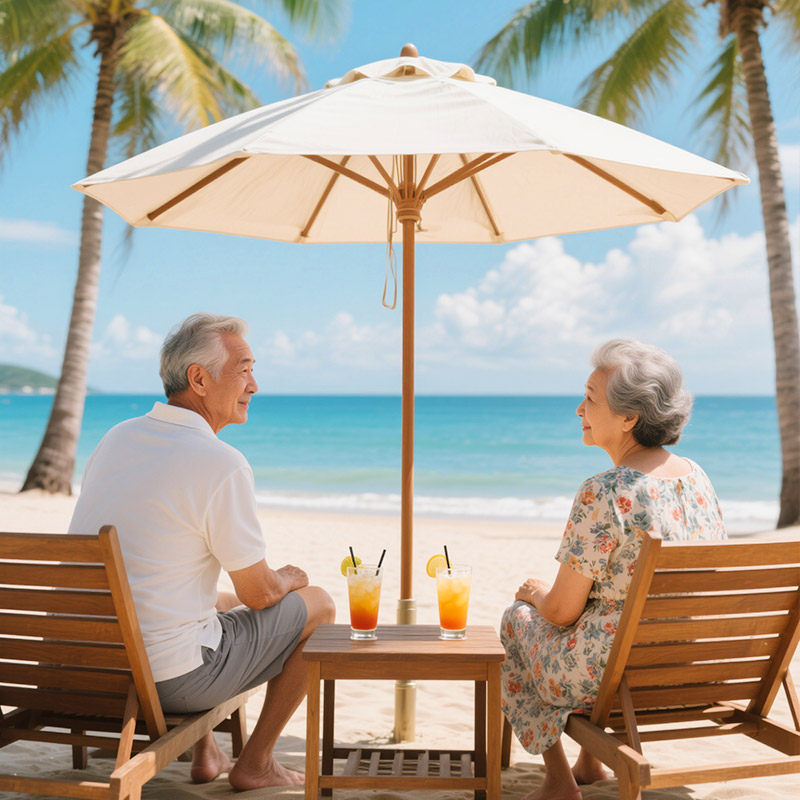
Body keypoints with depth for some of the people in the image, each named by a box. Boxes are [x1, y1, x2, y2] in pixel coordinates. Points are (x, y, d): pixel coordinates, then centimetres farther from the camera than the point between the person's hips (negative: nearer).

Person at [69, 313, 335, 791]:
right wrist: (288, 579, 13)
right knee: (317, 607, 11)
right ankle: (254, 764, 21)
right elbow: (258, 594, -11)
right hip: (170, 678, -8)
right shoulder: (222, 464, -20)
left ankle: (206, 756, 35)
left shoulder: (116, 439, 5)